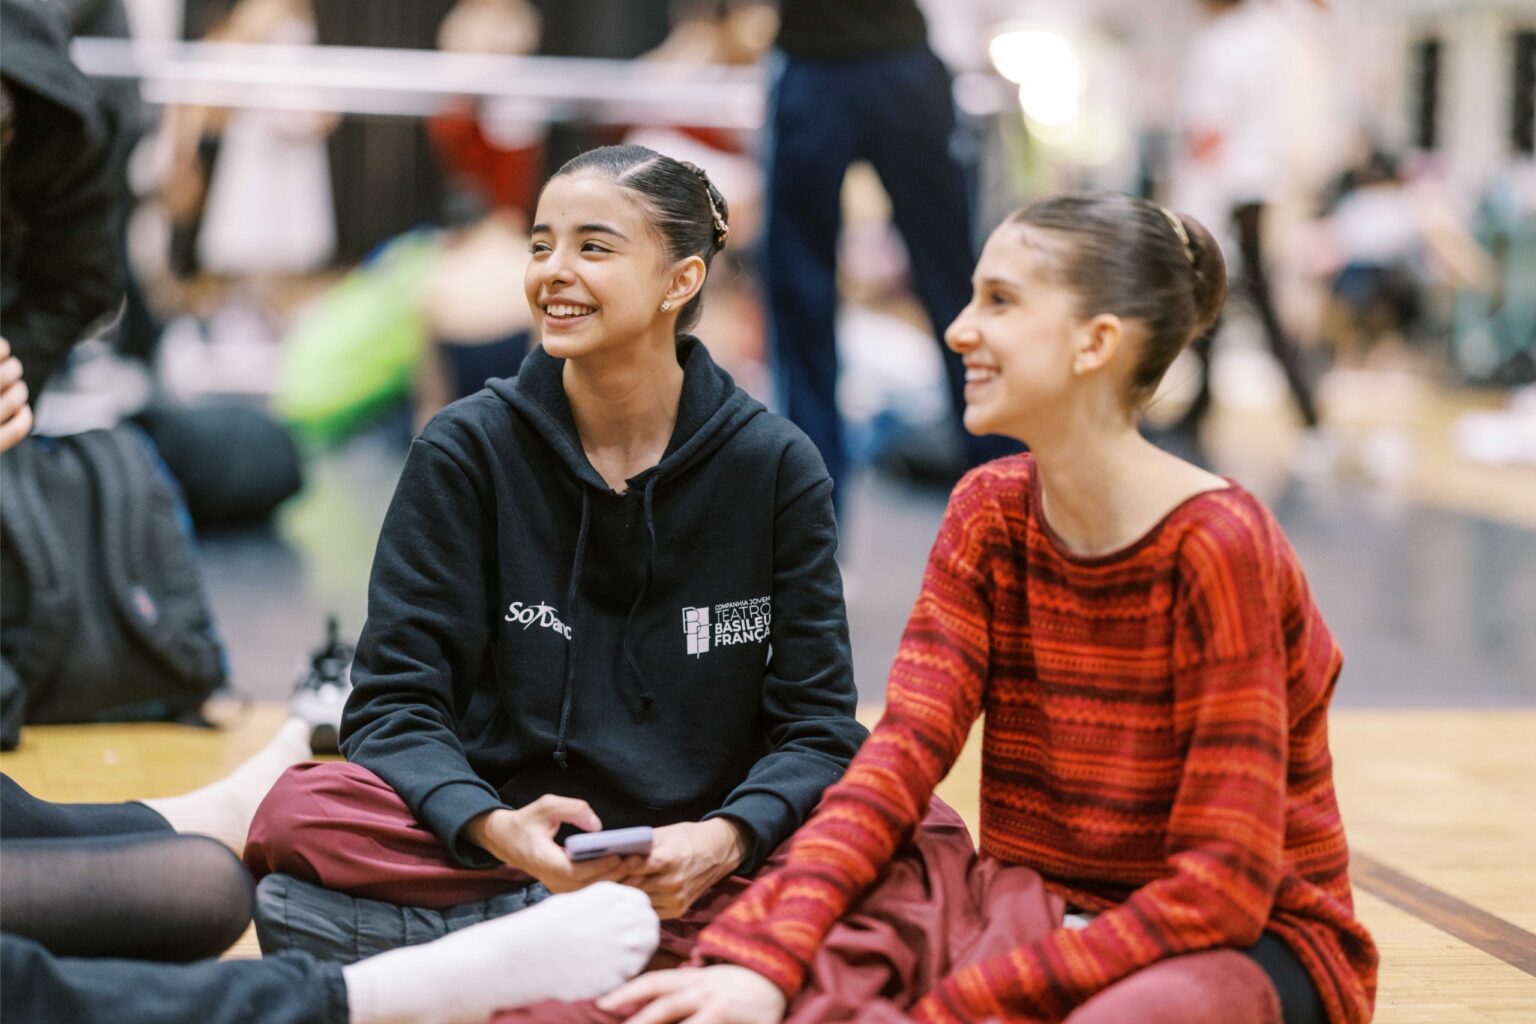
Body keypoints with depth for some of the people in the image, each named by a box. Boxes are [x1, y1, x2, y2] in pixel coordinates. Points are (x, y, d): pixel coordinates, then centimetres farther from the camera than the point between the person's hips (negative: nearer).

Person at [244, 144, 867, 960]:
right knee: (301, 812, -30)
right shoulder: (466, 450, 1)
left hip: (698, 868, 0)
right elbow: (393, 703, -4)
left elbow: (817, 727, 0)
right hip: (494, 857, 0)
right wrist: (495, 829, -25)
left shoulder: (775, 466, 2)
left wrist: (726, 839, -21)